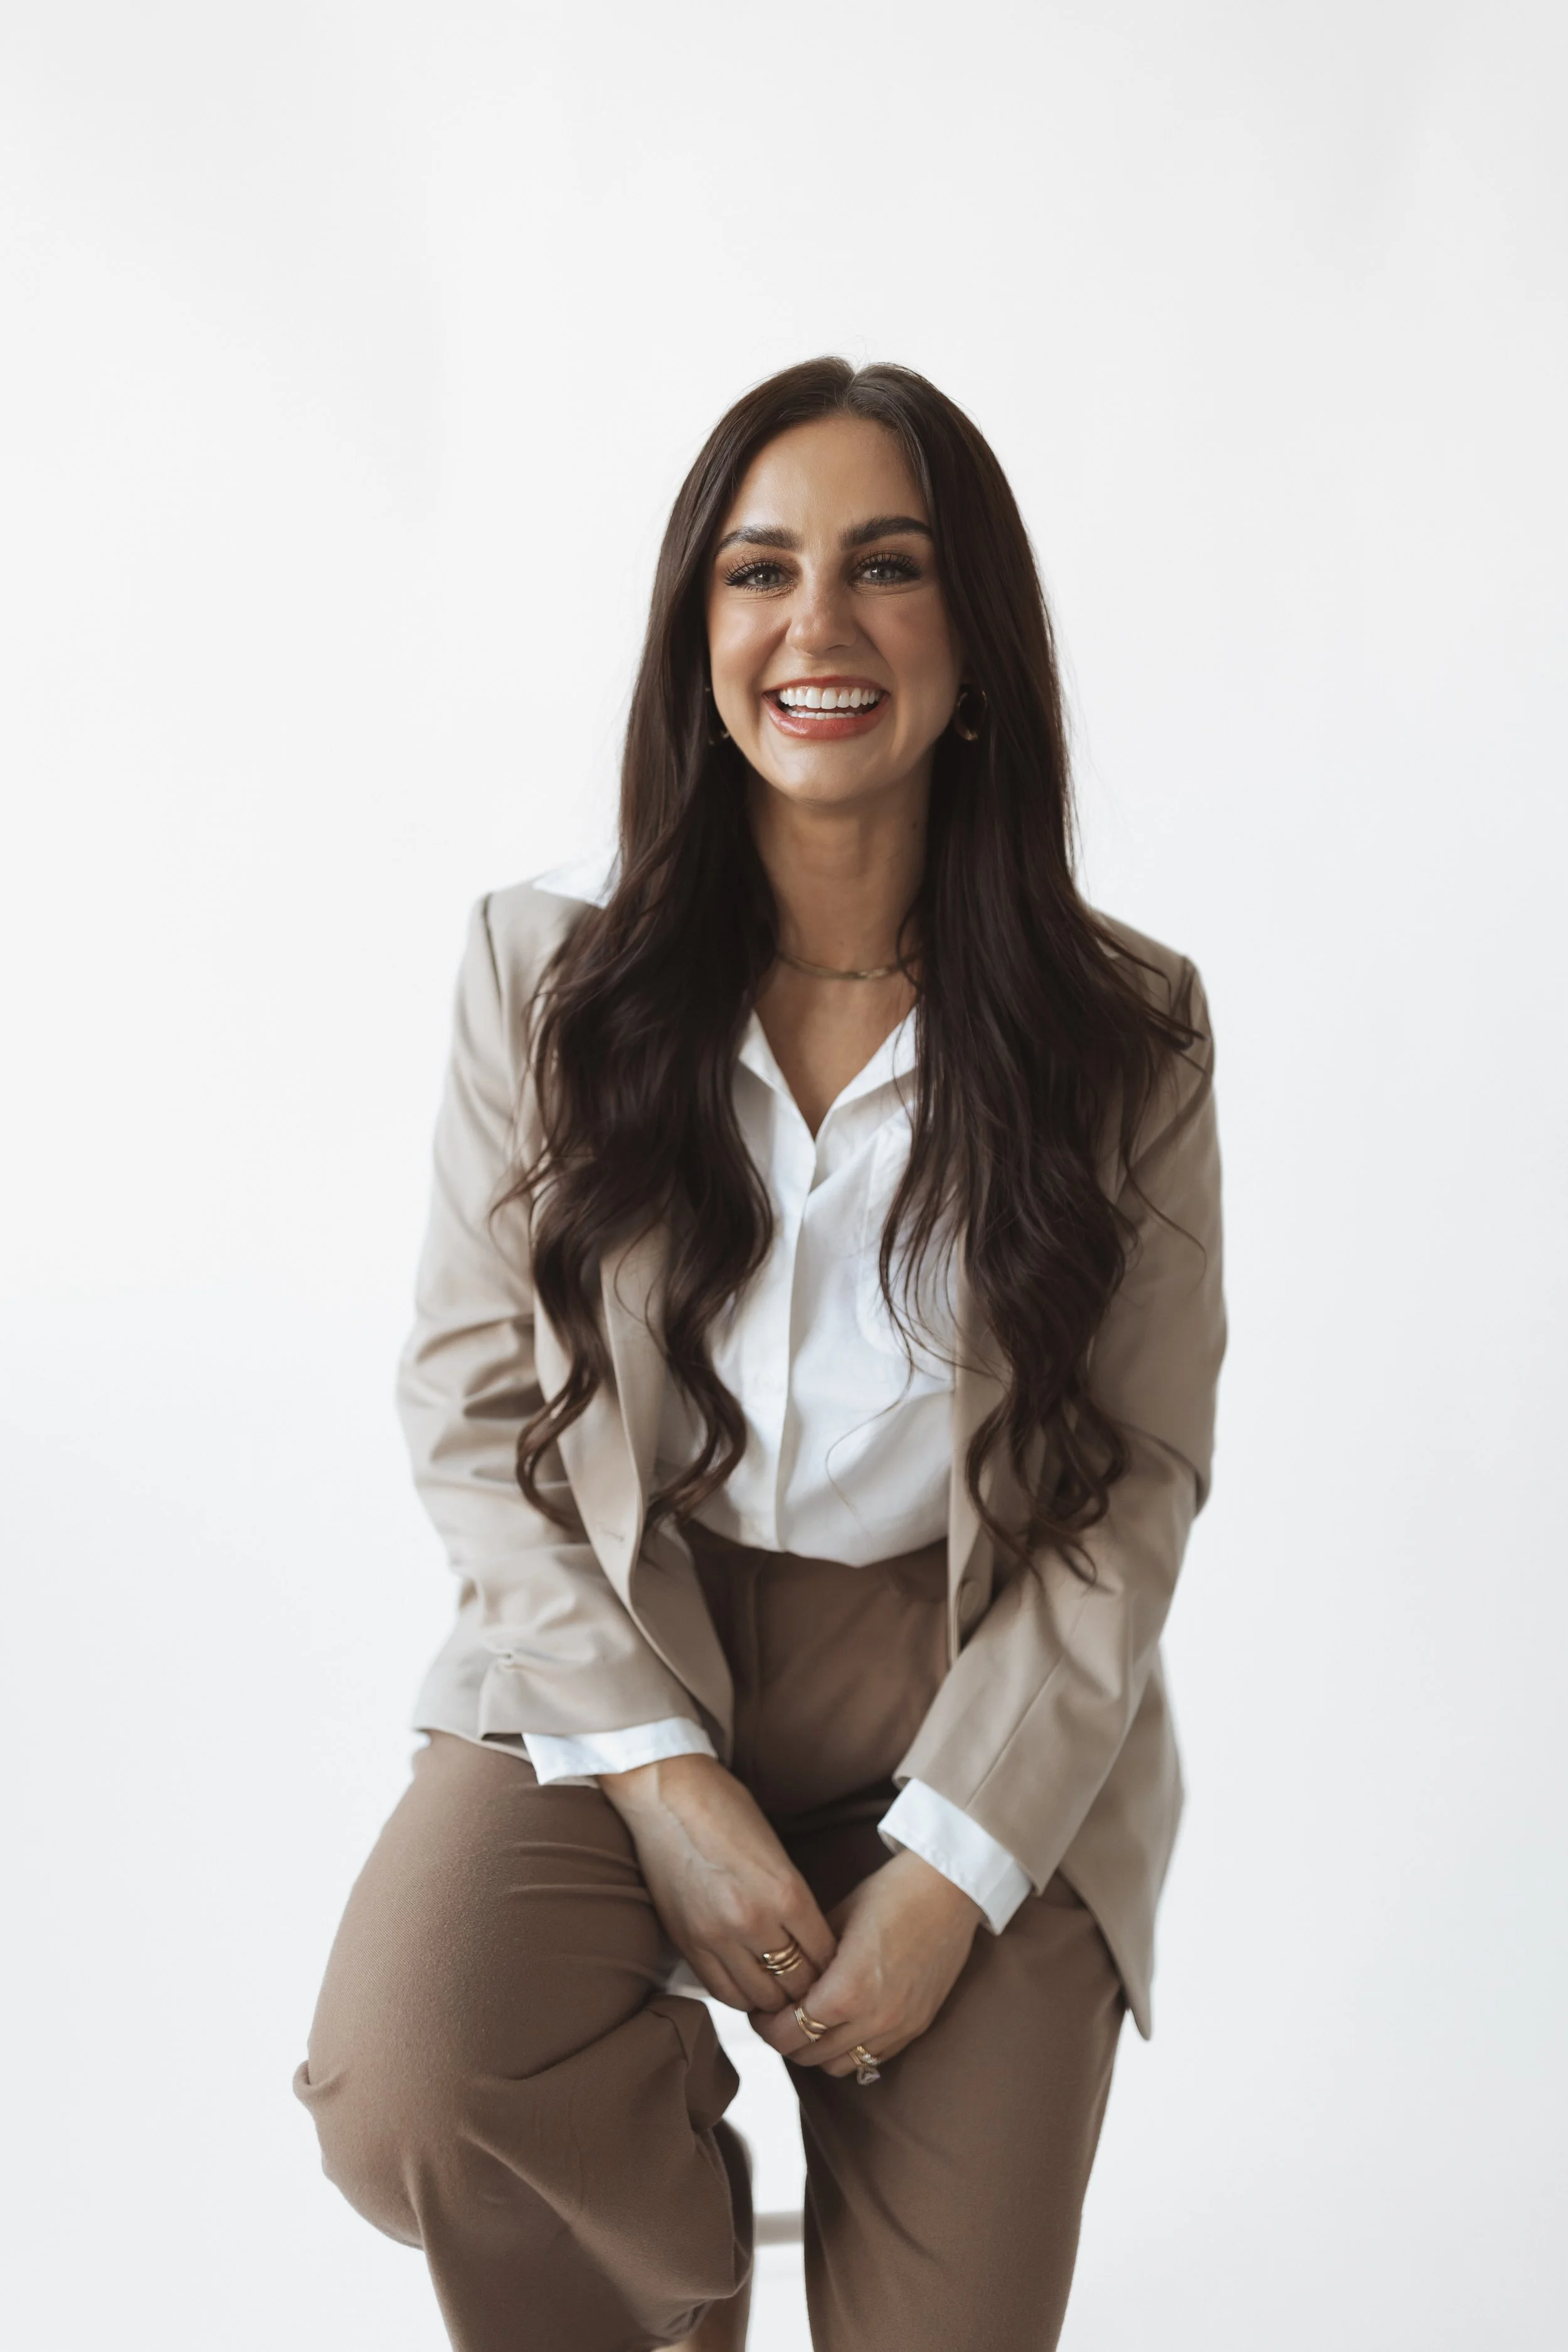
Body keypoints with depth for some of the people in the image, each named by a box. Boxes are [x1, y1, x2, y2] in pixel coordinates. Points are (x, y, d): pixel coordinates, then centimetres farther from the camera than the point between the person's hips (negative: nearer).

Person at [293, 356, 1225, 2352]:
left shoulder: (1127, 1032, -3)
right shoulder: (544, 969, -2)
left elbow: (1143, 1478, -1)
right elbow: (472, 1406, 0)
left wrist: (957, 1859, -11)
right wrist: (664, 1774, -12)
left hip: (976, 1694, 0)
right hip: (613, 1662, 0)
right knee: (401, 2097, -27)